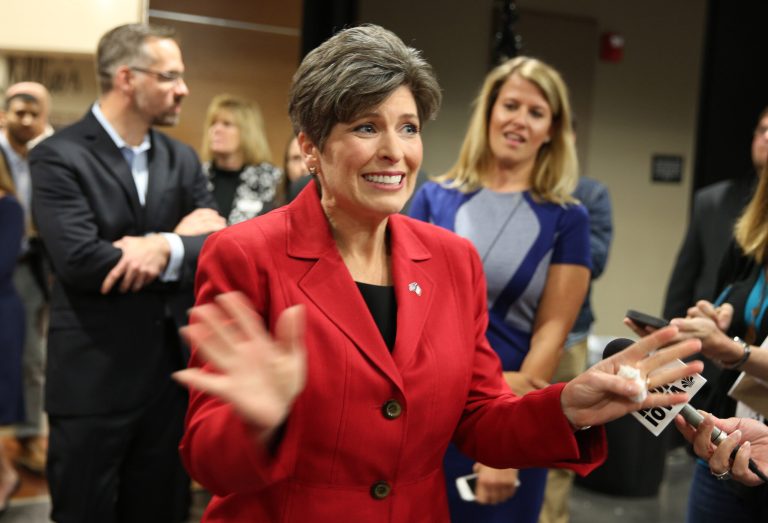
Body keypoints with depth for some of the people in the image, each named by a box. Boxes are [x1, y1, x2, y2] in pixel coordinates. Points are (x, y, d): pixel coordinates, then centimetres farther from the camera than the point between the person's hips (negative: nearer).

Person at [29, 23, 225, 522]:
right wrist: (179, 238, -12)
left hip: (171, 373, 6)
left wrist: (166, 250, -18)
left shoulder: (182, 158, 8)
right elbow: (80, 262, -22)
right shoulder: (59, 157, -9)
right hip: (93, 379, -5)